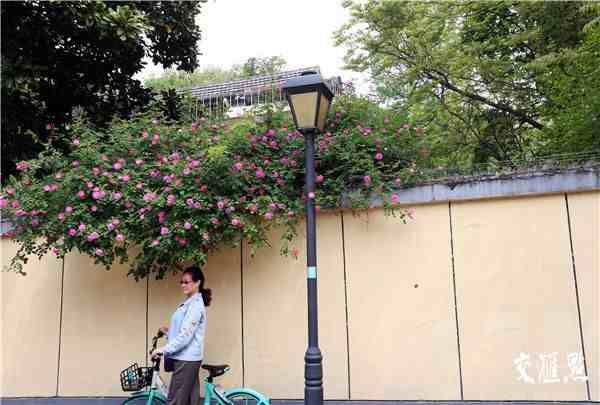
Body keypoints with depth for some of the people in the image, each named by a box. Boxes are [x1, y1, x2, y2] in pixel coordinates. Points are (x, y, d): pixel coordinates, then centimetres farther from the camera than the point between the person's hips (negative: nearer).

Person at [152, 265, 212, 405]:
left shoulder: (195, 305, -14)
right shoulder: (189, 303, 16)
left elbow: (186, 335, -21)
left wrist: (165, 349, -20)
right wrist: (168, 332, 8)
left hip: (186, 359, -10)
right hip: (186, 358, 10)